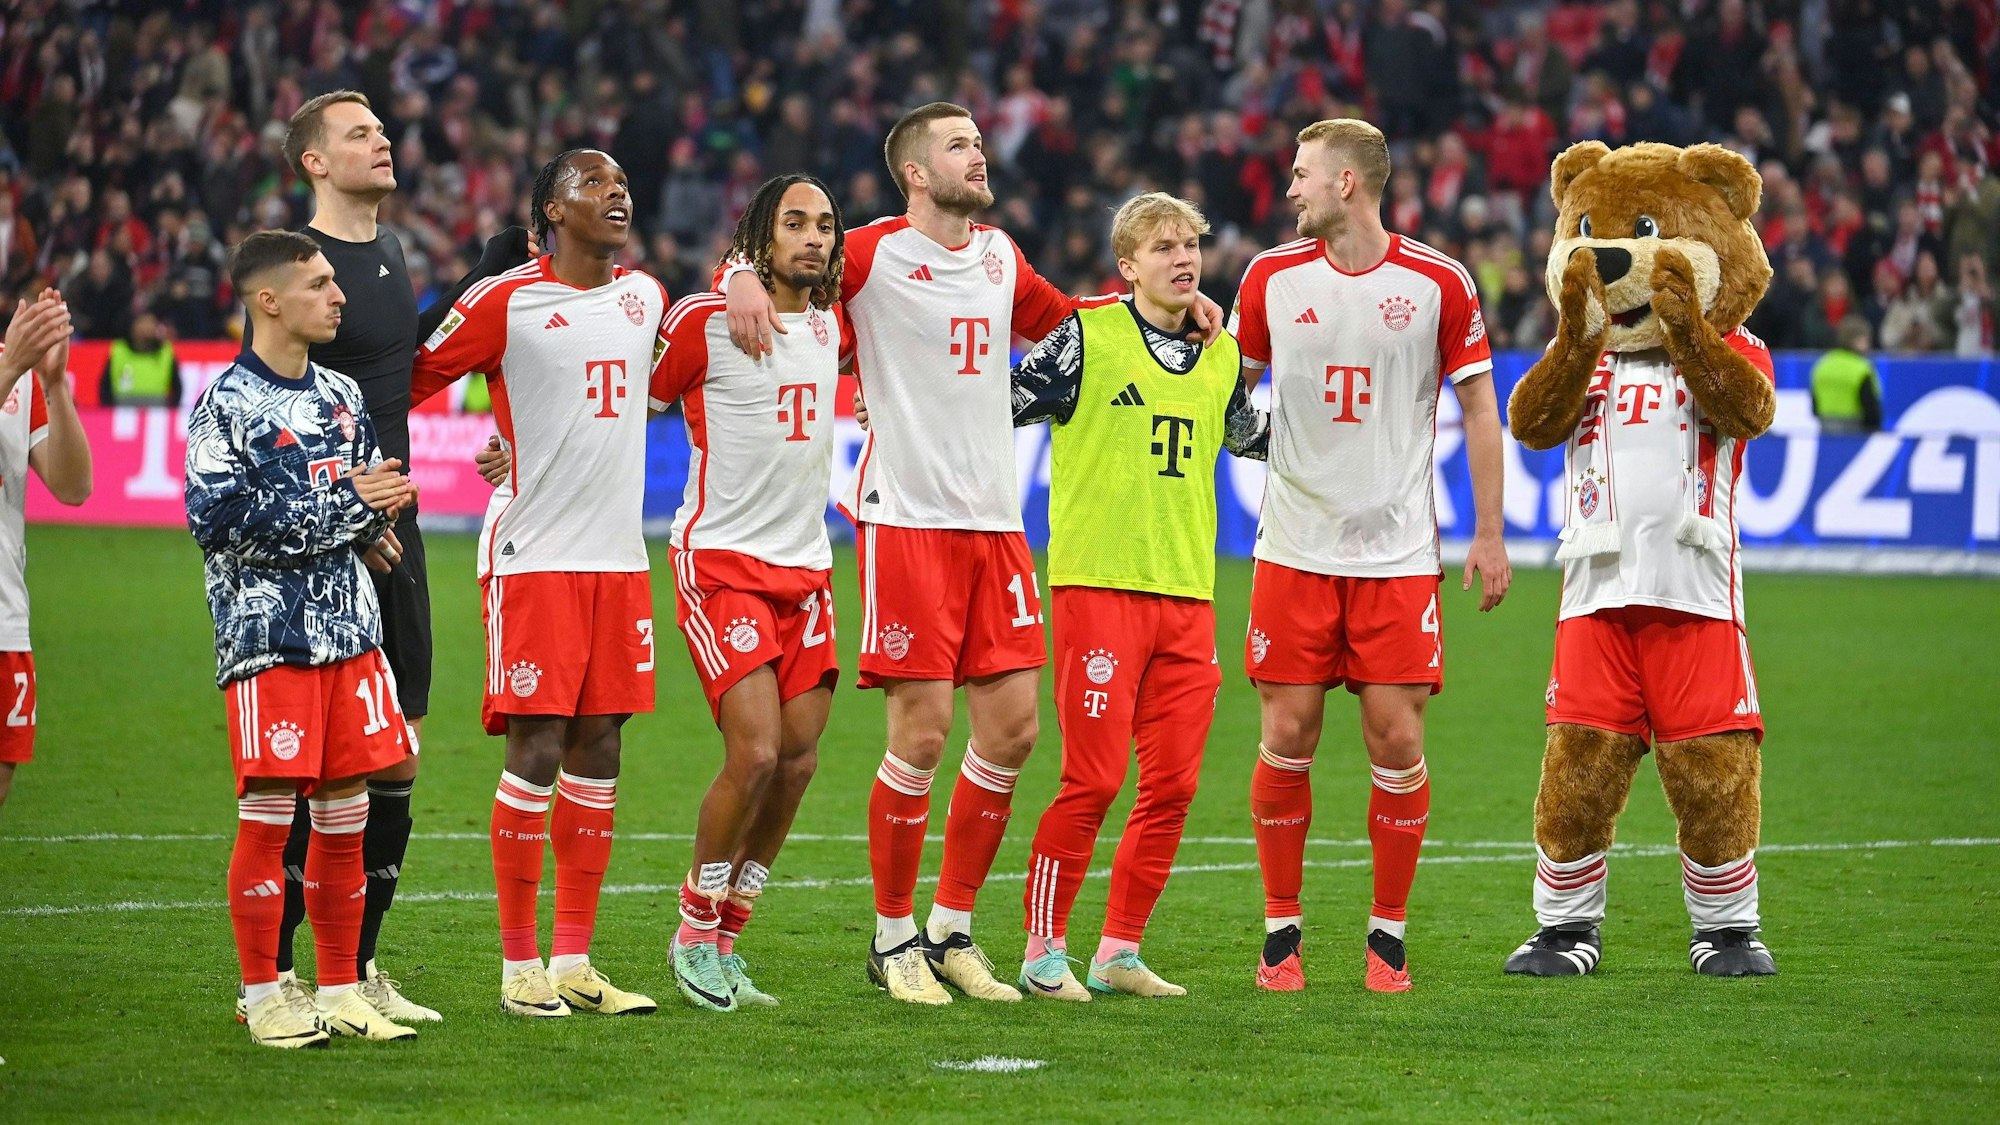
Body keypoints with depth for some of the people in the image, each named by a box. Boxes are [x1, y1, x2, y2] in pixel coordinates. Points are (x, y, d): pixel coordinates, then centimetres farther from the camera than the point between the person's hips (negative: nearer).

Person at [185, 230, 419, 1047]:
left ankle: (339, 992, 15)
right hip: (267, 633, -6)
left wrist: (373, 526, -1)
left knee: (346, 812, 7)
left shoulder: (341, 396, 14)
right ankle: (262, 996, 3)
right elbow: (216, 518, -16)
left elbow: (375, 490, 24)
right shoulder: (225, 404, -7)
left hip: (348, 627, 6)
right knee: (268, 812, -5)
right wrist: (341, 503, -16)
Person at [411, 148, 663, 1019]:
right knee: (536, 748, -8)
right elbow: (410, 382, -3)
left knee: (598, 749, 6)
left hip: (619, 555, 6)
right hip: (533, 556, -6)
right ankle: (520, 966, -2)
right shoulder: (506, 300, -7)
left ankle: (574, 961, 11)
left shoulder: (644, 296, 11)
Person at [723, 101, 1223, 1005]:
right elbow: (765, 254, 0)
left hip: (995, 522, 6)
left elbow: (1061, 319, 34)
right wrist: (742, 280, -22)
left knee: (1011, 729, 2)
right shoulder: (875, 254, -4)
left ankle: (952, 929, 15)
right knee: (921, 734, -7)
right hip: (906, 520, -6)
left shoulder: (999, 255, 16)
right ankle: (893, 937, 6)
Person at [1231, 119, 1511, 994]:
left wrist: (1489, 536, 3)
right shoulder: (1271, 277, 4)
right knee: (1288, 737, -2)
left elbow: (1480, 410, 5)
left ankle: (1388, 933, 8)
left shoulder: (1439, 283, -2)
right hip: (1294, 550, 1)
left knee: (1397, 741, -4)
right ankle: (1281, 929, 10)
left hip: (1398, 552, -1)